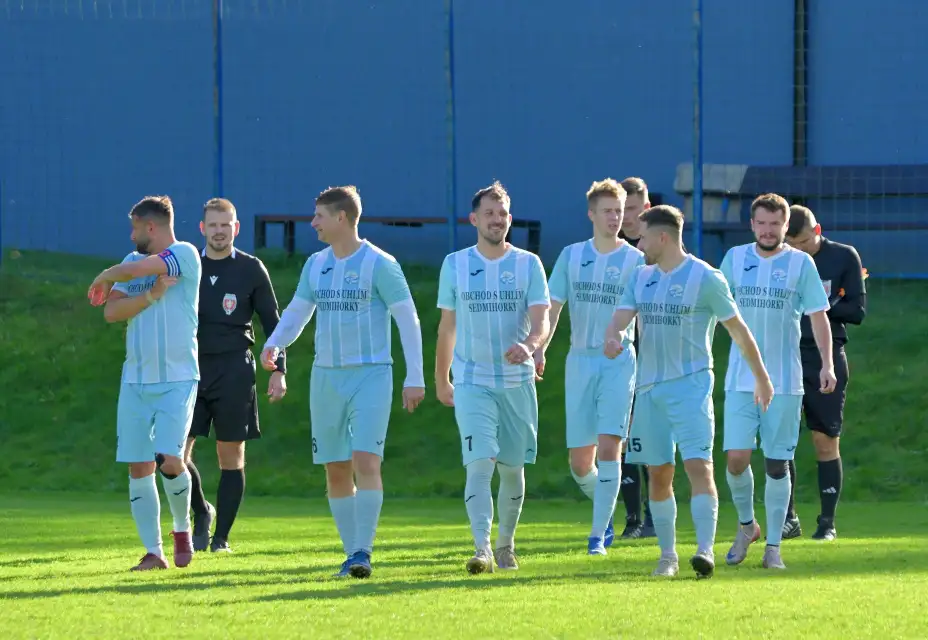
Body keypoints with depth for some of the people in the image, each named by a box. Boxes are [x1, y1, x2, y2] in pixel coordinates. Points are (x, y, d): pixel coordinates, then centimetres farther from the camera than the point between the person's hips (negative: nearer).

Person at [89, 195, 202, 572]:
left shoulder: (185, 255, -6)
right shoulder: (133, 261, 13)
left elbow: (132, 271, -18)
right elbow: (111, 312, 1)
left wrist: (104, 278, 2)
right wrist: (151, 295, -12)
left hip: (178, 380, -6)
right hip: (136, 381, 6)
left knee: (169, 461, -16)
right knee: (139, 468, 0)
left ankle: (182, 527, 10)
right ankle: (153, 552, 6)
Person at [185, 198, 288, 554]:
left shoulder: (251, 270, 3)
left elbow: (272, 322, 6)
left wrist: (278, 370, 0)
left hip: (234, 373, -2)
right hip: (192, 369, 2)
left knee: (231, 454, -1)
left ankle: (221, 537, 6)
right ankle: (202, 512, 16)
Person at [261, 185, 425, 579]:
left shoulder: (379, 264, -7)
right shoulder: (315, 265, 10)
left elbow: (408, 320, -7)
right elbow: (296, 312, 15)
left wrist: (415, 378, -10)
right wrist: (274, 344, -6)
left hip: (371, 375, -6)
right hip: (326, 376, 6)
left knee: (366, 461, -17)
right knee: (336, 470, 5)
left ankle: (363, 552, -17)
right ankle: (351, 553, 13)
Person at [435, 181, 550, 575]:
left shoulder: (528, 264, 1)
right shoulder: (455, 264, 3)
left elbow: (541, 321, -8)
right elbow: (447, 325, 12)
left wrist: (529, 346, -31)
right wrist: (440, 380, 16)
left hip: (518, 383, 1)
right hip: (472, 383, -1)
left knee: (513, 468, 9)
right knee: (479, 464, -17)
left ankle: (506, 545, 27)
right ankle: (482, 549, -23)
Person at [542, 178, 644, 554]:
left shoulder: (635, 260, 1)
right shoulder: (571, 256, 8)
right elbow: (553, 308, 8)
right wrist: (539, 350, -6)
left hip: (619, 362, -3)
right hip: (580, 359, 3)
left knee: (608, 447, -15)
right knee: (580, 460, 3)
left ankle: (598, 534, -10)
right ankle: (605, 510, 32)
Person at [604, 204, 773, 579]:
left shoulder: (705, 278, -6)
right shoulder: (641, 277, 11)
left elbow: (738, 330, 1)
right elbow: (621, 317, 3)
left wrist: (762, 378, 6)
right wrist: (612, 336, -23)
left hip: (691, 385, -6)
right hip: (649, 386, 6)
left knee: (698, 465, -17)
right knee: (658, 474, 8)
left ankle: (705, 550, -24)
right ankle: (667, 555, 17)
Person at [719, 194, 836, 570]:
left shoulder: (800, 263, 1)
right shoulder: (735, 258, 7)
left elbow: (818, 316, 1)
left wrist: (827, 364, -9)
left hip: (785, 381, -1)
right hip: (740, 380, 1)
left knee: (777, 465, 0)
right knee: (736, 457, -9)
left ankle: (773, 546, 9)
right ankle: (746, 524, 16)